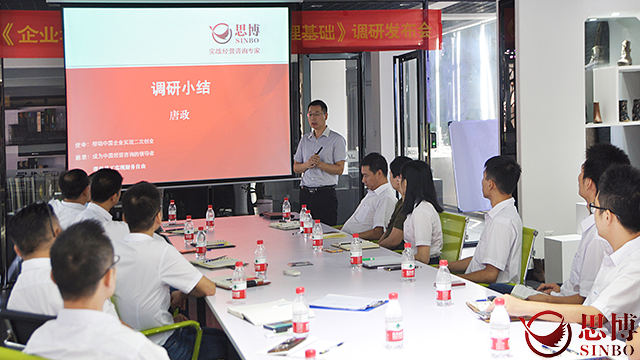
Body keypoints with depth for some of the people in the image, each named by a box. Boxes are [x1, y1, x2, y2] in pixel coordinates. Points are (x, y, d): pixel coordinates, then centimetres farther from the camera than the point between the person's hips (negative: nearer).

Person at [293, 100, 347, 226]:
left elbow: (339, 169, -6)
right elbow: (296, 168, 14)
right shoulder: (304, 139, 15)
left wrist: (319, 164, -19)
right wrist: (307, 164, -7)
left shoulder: (337, 139, 0)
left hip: (326, 193, -4)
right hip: (305, 192, 4)